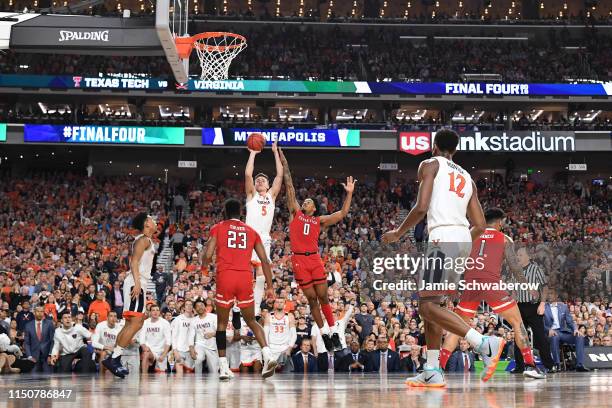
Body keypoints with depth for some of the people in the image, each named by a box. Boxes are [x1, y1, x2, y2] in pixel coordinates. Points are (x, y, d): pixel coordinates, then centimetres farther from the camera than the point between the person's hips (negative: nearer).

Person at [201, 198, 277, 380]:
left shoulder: (218, 228, 9)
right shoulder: (251, 231, 17)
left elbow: (207, 256, -2)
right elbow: (265, 260, 10)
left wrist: (204, 263, 22)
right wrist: (270, 286, 12)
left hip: (225, 278, -2)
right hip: (245, 278, 2)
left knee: (222, 323, 13)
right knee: (251, 321, 16)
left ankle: (224, 368, 6)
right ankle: (267, 354, -8)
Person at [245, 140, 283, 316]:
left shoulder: (271, 196, 18)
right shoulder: (251, 195, 11)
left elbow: (280, 175, 11)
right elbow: (248, 174, -3)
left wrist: (276, 152, 10)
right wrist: (253, 153, 2)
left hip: (264, 239, 3)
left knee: (261, 275, 1)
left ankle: (256, 309, 4)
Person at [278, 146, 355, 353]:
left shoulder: (319, 220, 15)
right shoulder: (295, 213, 11)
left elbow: (342, 214, 12)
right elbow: (289, 186, 8)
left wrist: (349, 193, 7)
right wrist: (284, 163, 7)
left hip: (315, 259, 1)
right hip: (299, 260, -1)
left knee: (323, 297, 2)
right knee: (312, 299, 3)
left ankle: (333, 333, 8)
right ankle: (324, 335, 9)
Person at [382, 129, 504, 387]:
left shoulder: (430, 165, 5)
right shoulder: (467, 178, 24)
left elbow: (421, 207, -9)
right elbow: (480, 225, 17)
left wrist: (398, 233, 4)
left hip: (443, 239, -8)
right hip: (464, 240, 8)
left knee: (428, 307, -12)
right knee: (430, 303, 16)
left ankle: (485, 343, -27)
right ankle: (432, 373, 12)